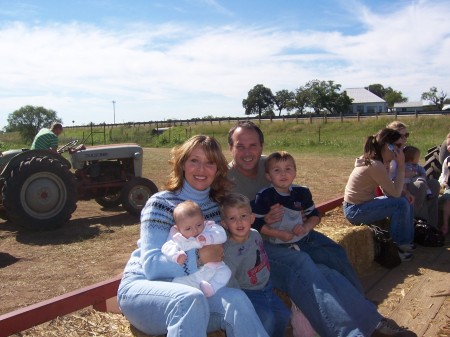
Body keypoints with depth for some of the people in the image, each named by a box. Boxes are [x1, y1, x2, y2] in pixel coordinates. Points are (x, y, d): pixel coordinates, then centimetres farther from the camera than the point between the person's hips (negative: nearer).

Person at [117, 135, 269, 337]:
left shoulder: (218, 206, 6)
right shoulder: (161, 203, -9)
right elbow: (152, 266, -18)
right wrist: (198, 258, -29)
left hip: (192, 288, 4)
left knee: (236, 300, -27)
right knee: (191, 300, -36)